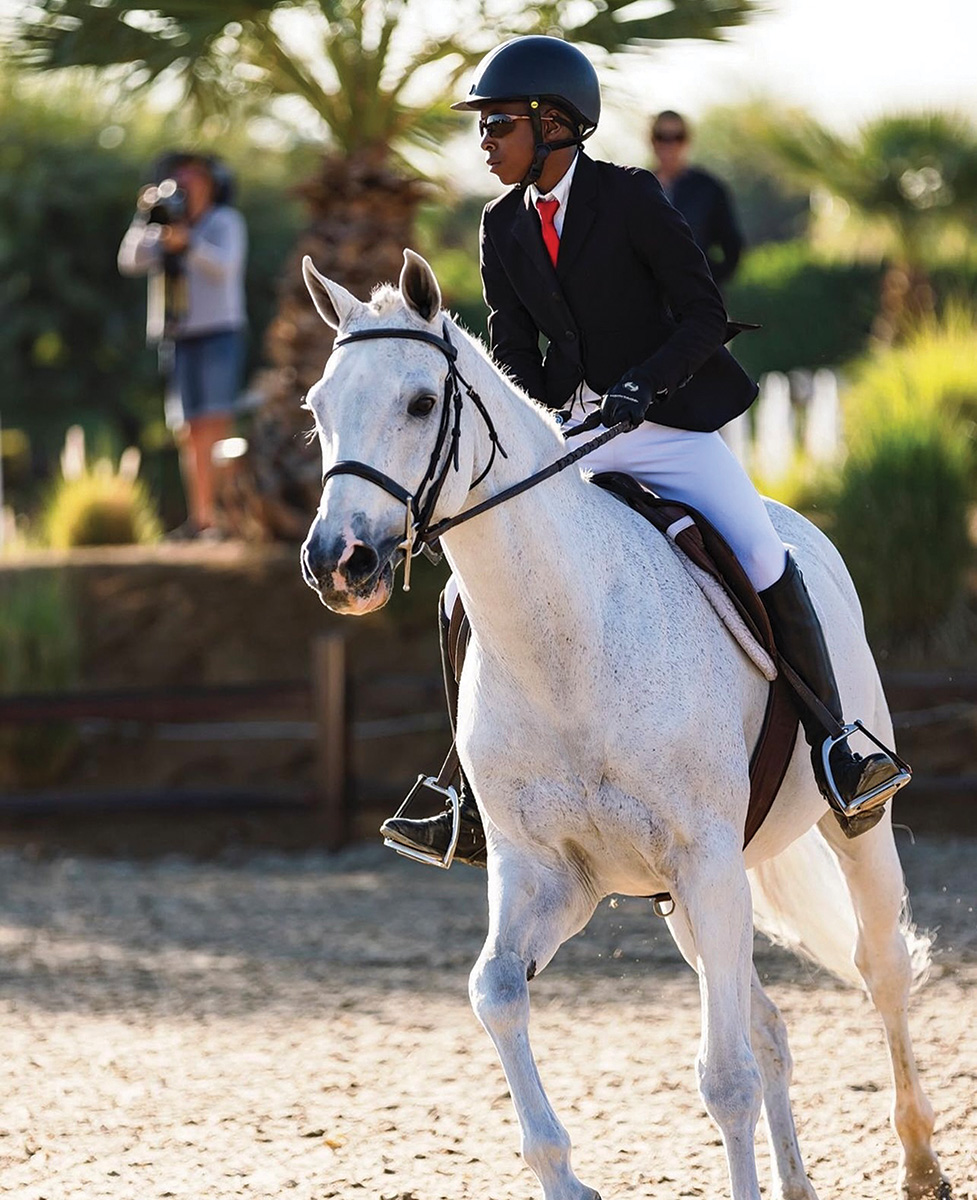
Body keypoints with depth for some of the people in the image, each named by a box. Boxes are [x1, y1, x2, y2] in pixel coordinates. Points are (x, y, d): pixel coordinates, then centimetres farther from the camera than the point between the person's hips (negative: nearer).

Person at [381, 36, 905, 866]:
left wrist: (641, 384, -24)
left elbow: (705, 315, -10)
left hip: (667, 420, -5)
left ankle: (835, 752, -10)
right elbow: (515, 356, 9)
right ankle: (478, 810, 2)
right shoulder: (504, 228, 6)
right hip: (569, 437, 5)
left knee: (765, 565, -23)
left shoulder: (631, 198, -9)